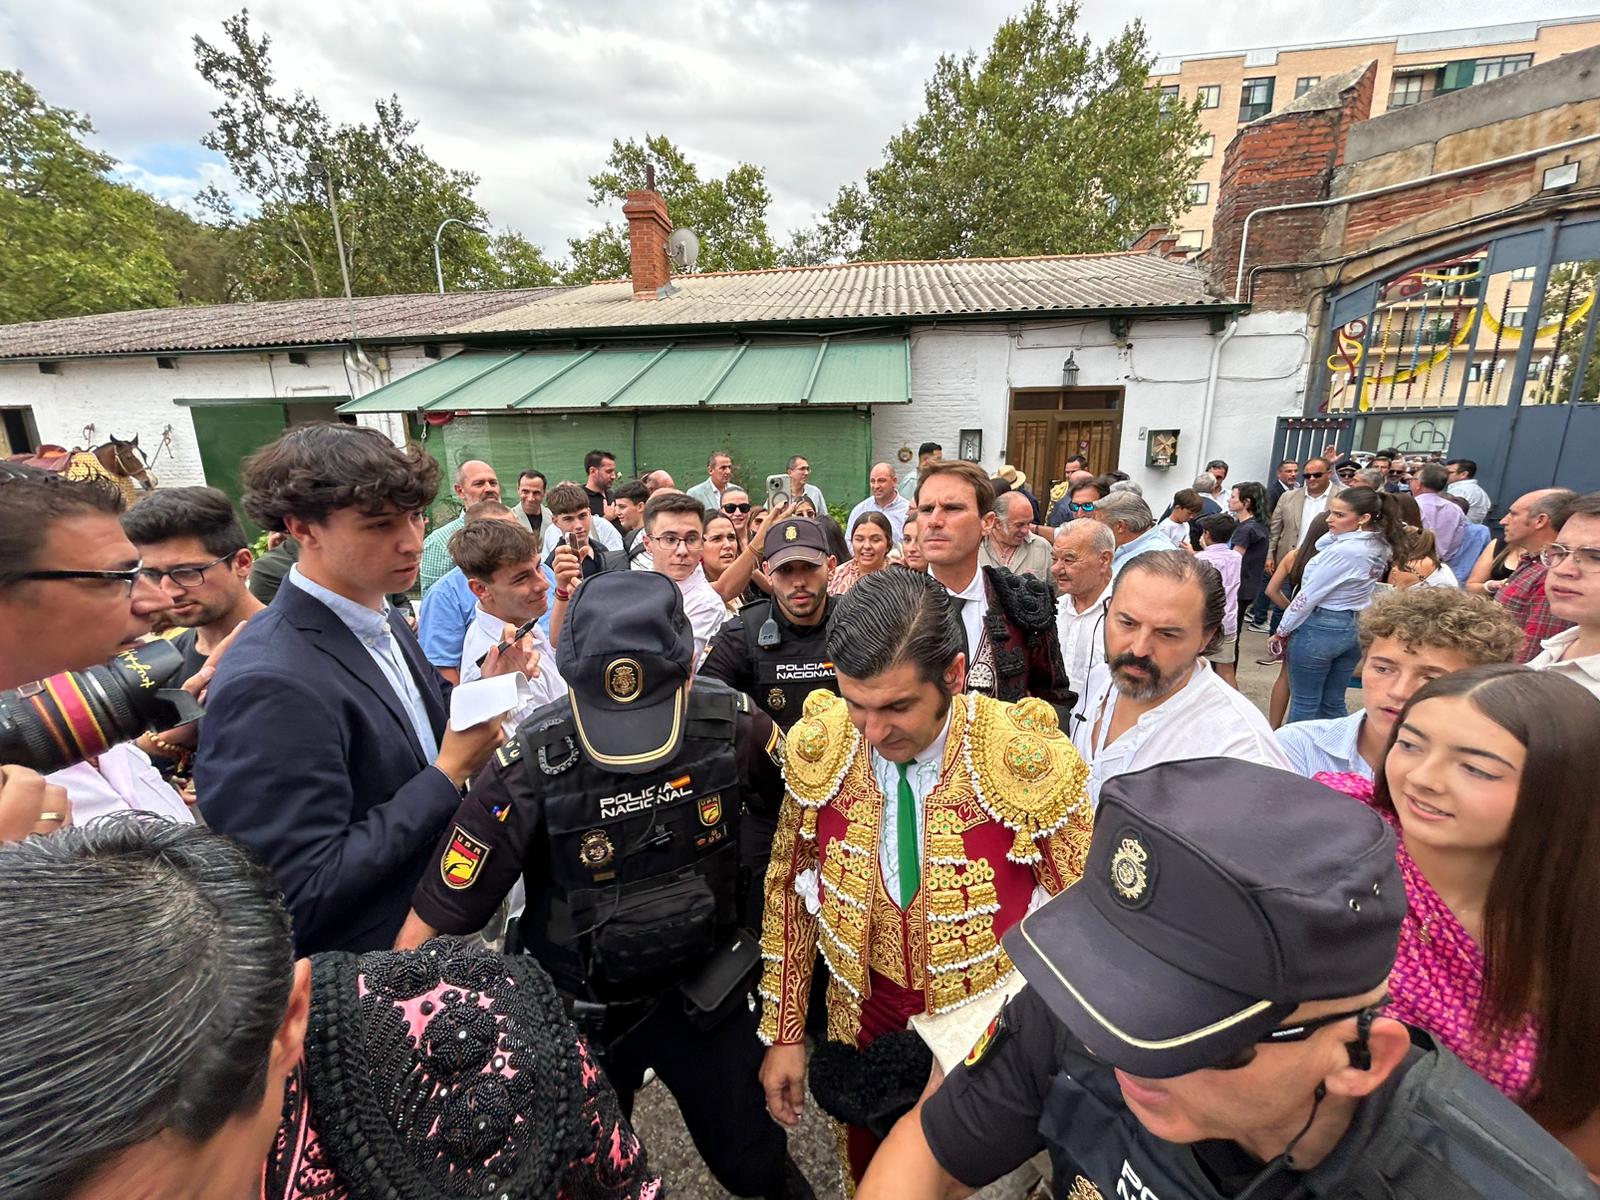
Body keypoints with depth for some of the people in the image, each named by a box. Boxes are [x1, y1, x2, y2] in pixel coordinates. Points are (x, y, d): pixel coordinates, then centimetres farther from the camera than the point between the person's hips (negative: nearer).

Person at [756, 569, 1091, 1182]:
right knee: (868, 1173, 25)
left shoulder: (1030, 761, -26)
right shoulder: (817, 749, -17)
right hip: (864, 1015, 3)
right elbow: (789, 888, -4)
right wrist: (784, 1032, 1)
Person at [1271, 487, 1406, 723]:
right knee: (1334, 704, 18)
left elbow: (1309, 595, -17)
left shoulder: (1343, 551, -23)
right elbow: (1322, 546, 15)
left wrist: (1282, 631, -7)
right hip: (1355, 629, 8)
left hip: (1320, 629, -8)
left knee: (1304, 705, 4)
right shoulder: (1380, 547, 3)